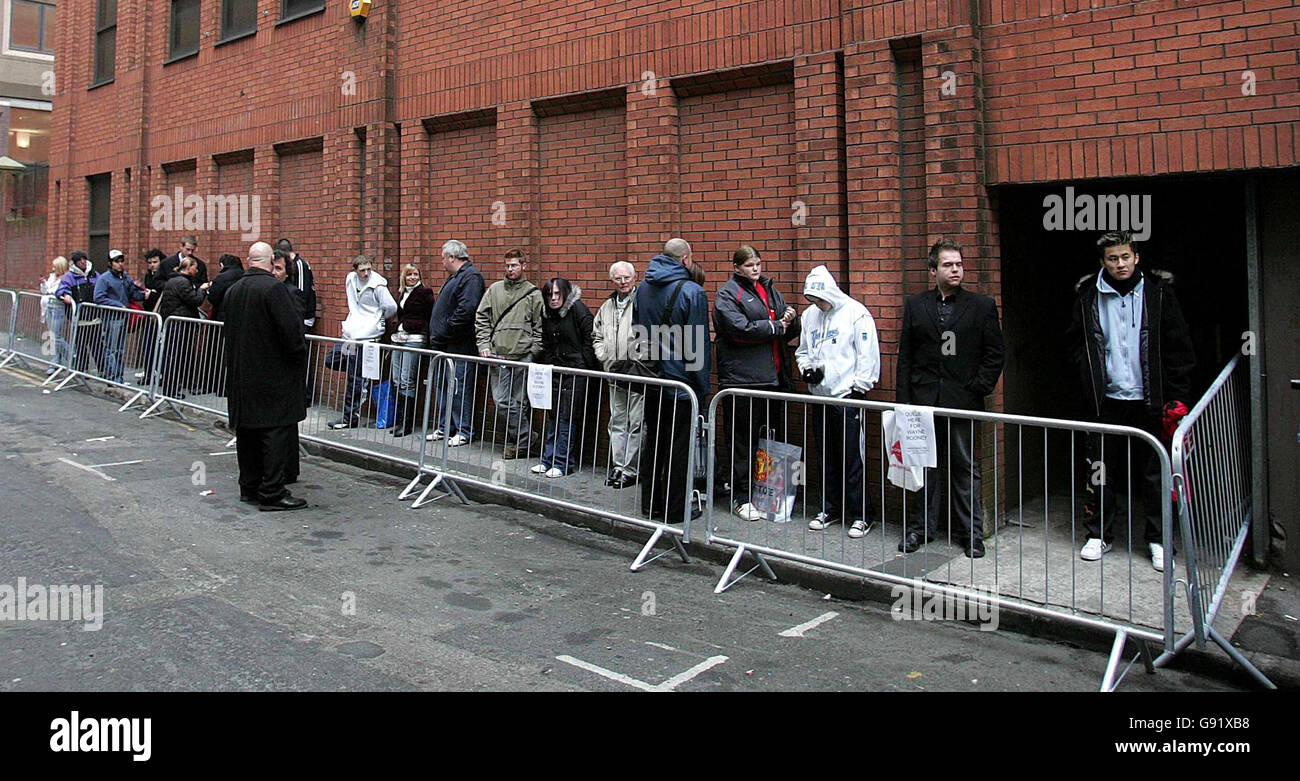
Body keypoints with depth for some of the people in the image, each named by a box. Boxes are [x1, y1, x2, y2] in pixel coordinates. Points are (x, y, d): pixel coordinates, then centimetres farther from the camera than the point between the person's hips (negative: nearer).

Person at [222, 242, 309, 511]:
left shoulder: (233, 290, 10)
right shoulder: (273, 288, -15)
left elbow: (228, 330, 18)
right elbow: (290, 329, -20)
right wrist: (299, 356, -6)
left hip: (241, 375, 8)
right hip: (274, 374, -8)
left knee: (247, 430, 13)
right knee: (278, 430, -4)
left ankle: (249, 487, 22)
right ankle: (272, 492, -5)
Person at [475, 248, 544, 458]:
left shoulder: (534, 294, 3)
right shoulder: (494, 289, 12)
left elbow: (539, 327, 1)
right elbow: (481, 319, 13)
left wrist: (534, 352, -7)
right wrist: (483, 344, 2)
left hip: (522, 356, -3)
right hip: (497, 355, 3)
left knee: (519, 403, -1)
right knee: (501, 401, 0)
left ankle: (522, 443, 11)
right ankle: (523, 441, 10)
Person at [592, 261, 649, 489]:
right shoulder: (607, 307, 15)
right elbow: (597, 337, 22)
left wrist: (638, 363, -14)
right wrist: (607, 360, 8)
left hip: (638, 375, -7)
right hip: (615, 375, 7)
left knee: (636, 423, -2)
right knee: (617, 422, 13)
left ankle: (629, 470, 4)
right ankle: (617, 466, 22)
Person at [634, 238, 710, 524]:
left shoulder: (642, 288, 9)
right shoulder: (692, 292, -12)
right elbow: (698, 344, -12)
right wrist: (702, 387, -6)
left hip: (651, 381, 6)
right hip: (681, 382, -6)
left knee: (653, 441, 15)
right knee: (679, 445, 2)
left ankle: (650, 503, 22)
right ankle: (675, 509, 7)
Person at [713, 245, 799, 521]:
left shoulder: (771, 291, 18)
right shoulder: (727, 294, -1)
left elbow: (789, 333, 20)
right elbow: (740, 329, -17)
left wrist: (791, 320, -3)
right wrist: (776, 325, -8)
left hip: (774, 378, 6)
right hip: (742, 377, -6)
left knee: (773, 437, 11)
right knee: (743, 440, -1)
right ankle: (742, 498, 8)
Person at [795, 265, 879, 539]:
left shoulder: (856, 313, -8)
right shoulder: (810, 315, 10)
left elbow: (868, 356, -8)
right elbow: (802, 350, 20)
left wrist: (859, 390, -11)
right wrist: (807, 368, 0)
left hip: (848, 396, -6)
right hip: (820, 395, 6)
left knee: (851, 457, -4)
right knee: (826, 457, 13)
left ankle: (863, 515, 7)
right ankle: (831, 509, 26)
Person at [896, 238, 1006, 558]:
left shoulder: (982, 306, 5)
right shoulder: (915, 305, 9)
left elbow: (994, 354, 5)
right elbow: (905, 356, 7)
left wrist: (979, 388, -6)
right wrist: (904, 399, 1)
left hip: (962, 400, -1)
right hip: (923, 400, 2)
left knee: (965, 466, 4)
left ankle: (972, 531, 14)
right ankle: (921, 526, 19)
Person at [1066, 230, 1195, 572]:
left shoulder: (1158, 291, 0)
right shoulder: (1088, 296, 2)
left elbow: (1178, 347, 1)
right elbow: (1076, 342, 13)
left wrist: (1177, 396, -3)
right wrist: (1090, 377, -1)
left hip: (1148, 400, -1)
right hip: (1106, 399, 1)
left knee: (1154, 472, 6)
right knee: (1099, 470, 5)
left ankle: (1157, 540, 20)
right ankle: (1098, 534, 20)